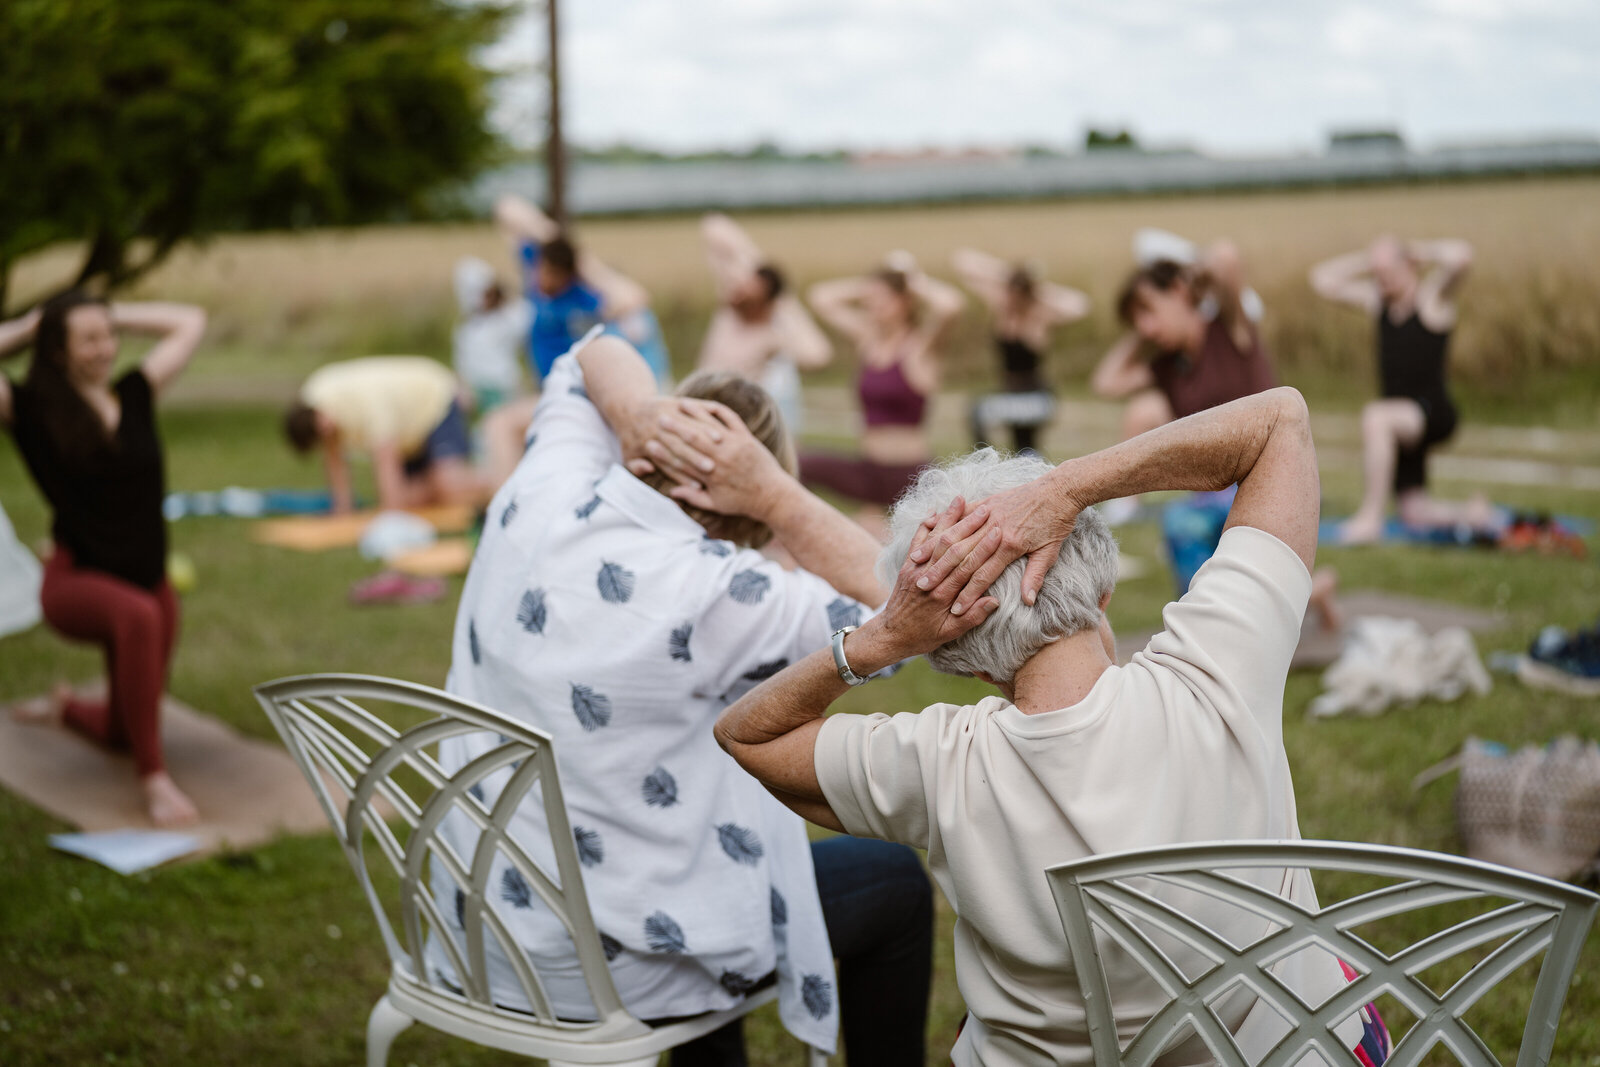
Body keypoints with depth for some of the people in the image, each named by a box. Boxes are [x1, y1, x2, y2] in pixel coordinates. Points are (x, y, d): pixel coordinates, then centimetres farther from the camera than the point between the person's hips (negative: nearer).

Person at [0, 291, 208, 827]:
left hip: (148, 579, 5)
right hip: (75, 579, -5)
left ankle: (67, 705, 49)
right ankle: (153, 778, -32)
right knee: (137, 617, -41)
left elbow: (190, 322, 13)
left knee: (122, 735, 12)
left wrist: (114, 316, 8)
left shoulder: (135, 394, 3)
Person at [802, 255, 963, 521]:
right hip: (869, 469, 5)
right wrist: (868, 285, 8)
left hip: (911, 471, -5)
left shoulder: (921, 344, -7)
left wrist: (914, 280, -10)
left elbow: (950, 305, -28)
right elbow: (820, 297, 15)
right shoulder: (867, 337, 9)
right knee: (801, 466, -15)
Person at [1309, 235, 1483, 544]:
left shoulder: (1433, 297, -7)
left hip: (1432, 413, -8)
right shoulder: (1377, 299, 12)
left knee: (1375, 417, -38)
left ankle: (1369, 518, -33)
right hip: (1402, 421, 8)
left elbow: (1462, 256, -26)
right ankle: (1472, 513, 28)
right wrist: (1369, 259, 6)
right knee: (1415, 513, 4)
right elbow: (1322, 279, 13)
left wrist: (1420, 251, -10)